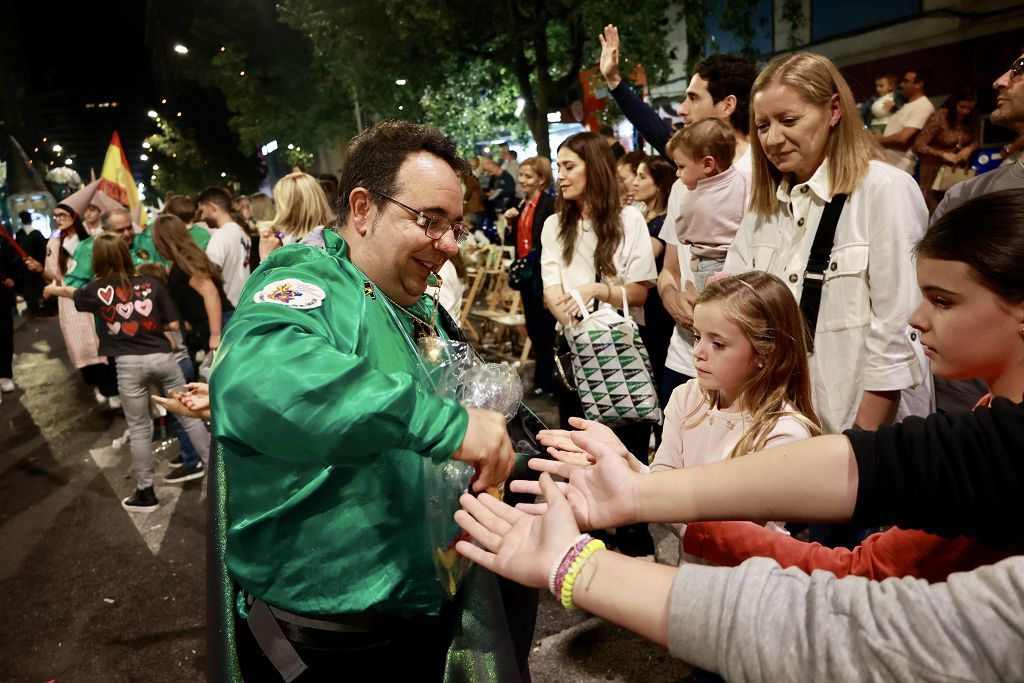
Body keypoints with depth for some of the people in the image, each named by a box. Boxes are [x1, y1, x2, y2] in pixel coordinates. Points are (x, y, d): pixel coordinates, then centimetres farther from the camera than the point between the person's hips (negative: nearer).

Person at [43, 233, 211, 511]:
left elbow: (73, 293, 27)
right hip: (162, 356, 1)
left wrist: (53, 289, 50)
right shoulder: (151, 284, 2)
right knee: (189, 415, 9)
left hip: (128, 364, -1)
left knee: (139, 429, 9)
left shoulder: (97, 290, 2)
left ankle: (145, 493, 19)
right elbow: (173, 324, 1)